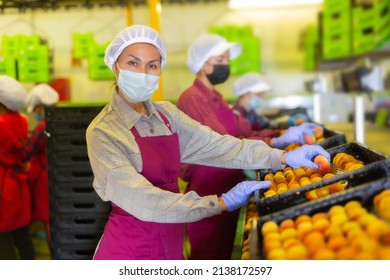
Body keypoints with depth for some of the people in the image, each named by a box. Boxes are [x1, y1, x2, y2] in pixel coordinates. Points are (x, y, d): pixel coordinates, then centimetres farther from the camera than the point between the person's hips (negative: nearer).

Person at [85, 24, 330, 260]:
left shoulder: (166, 114, 2)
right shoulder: (103, 131, -17)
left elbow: (214, 145, -6)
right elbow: (142, 201, -24)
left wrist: (282, 157, -14)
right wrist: (222, 203, -25)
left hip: (171, 243, 6)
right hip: (131, 251, -6)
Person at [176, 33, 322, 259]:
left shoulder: (215, 97, 15)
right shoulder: (193, 98, -15)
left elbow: (244, 132, 8)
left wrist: (283, 133, -3)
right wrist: (276, 142, -27)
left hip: (227, 191, 9)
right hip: (208, 196, -9)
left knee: (224, 254, 17)